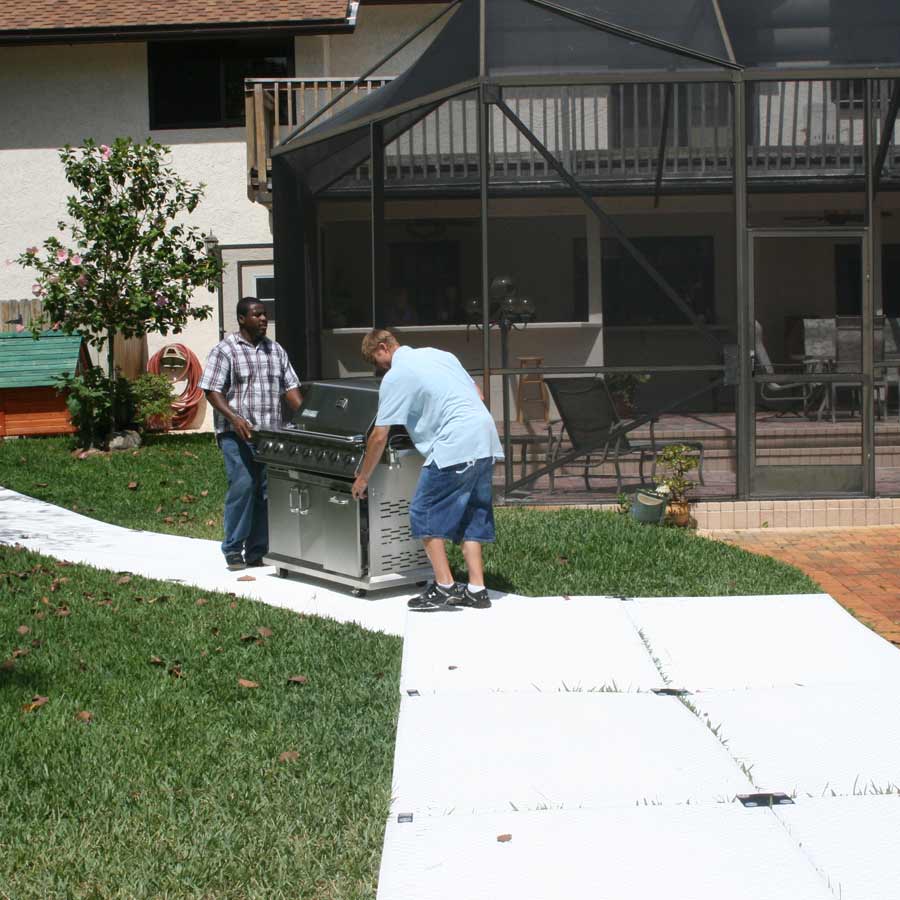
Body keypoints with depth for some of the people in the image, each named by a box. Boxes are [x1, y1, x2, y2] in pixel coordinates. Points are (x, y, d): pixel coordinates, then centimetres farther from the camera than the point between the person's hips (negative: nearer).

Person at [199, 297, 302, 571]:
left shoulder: (276, 351, 15)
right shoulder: (224, 350, -1)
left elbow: (290, 389, 15)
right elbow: (212, 391, -6)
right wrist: (234, 418, -20)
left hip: (271, 434, 5)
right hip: (237, 434, -5)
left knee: (268, 491, 2)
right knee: (242, 486, -14)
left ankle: (257, 552, 11)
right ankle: (233, 550, -2)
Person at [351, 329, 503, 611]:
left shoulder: (395, 377, -2)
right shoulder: (438, 354, 21)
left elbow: (379, 437, -1)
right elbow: (479, 395, 23)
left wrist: (363, 478, 9)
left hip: (455, 446, -8)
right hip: (486, 440, 8)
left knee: (424, 515, 1)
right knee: (471, 516, 13)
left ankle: (444, 587, -1)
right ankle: (476, 589, 11)